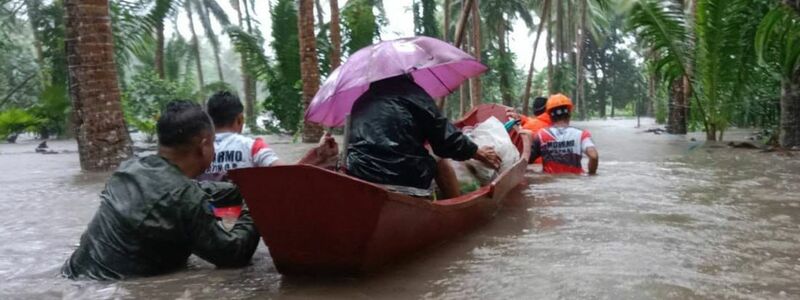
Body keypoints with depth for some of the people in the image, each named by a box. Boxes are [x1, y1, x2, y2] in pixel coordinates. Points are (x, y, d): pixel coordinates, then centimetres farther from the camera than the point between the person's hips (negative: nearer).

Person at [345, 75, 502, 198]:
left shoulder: (361, 101, 19)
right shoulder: (412, 93, 4)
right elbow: (446, 138, 4)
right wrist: (478, 153, 18)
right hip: (404, 179, -5)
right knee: (441, 165, 19)